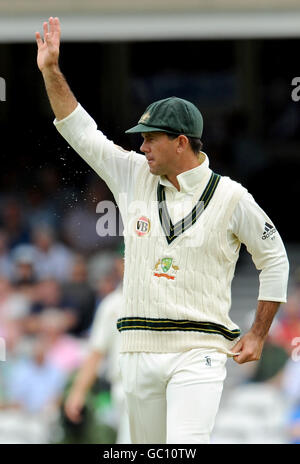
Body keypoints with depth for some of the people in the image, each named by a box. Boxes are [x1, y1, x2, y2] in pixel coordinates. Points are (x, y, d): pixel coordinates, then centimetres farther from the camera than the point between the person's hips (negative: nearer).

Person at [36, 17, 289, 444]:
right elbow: (81, 132, 14)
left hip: (198, 350, -5)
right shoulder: (134, 178, 10)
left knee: (185, 446, -21)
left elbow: (275, 260, 7)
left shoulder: (230, 197, -1)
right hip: (139, 350, 5)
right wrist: (51, 71, 6)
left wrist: (258, 335, 4)